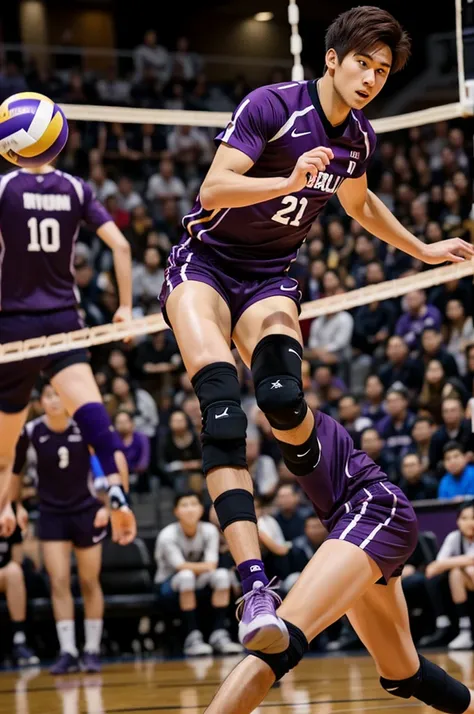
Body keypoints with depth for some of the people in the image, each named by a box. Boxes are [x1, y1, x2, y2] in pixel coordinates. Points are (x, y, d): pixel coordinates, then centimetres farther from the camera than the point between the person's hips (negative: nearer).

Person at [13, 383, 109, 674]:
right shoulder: (31, 431, -10)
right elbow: (15, 469, 4)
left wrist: (107, 505, -12)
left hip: (86, 510, -1)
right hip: (51, 513, 1)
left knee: (89, 582, 4)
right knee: (59, 582, -8)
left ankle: (92, 650, 13)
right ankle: (68, 652, -6)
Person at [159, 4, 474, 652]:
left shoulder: (360, 139, 4)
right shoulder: (273, 105, -15)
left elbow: (357, 201, 27)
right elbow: (214, 187, -23)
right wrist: (290, 181, -37)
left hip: (269, 278, 4)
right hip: (205, 263, -4)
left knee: (283, 398, -28)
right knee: (222, 406, -29)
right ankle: (255, 584, -38)